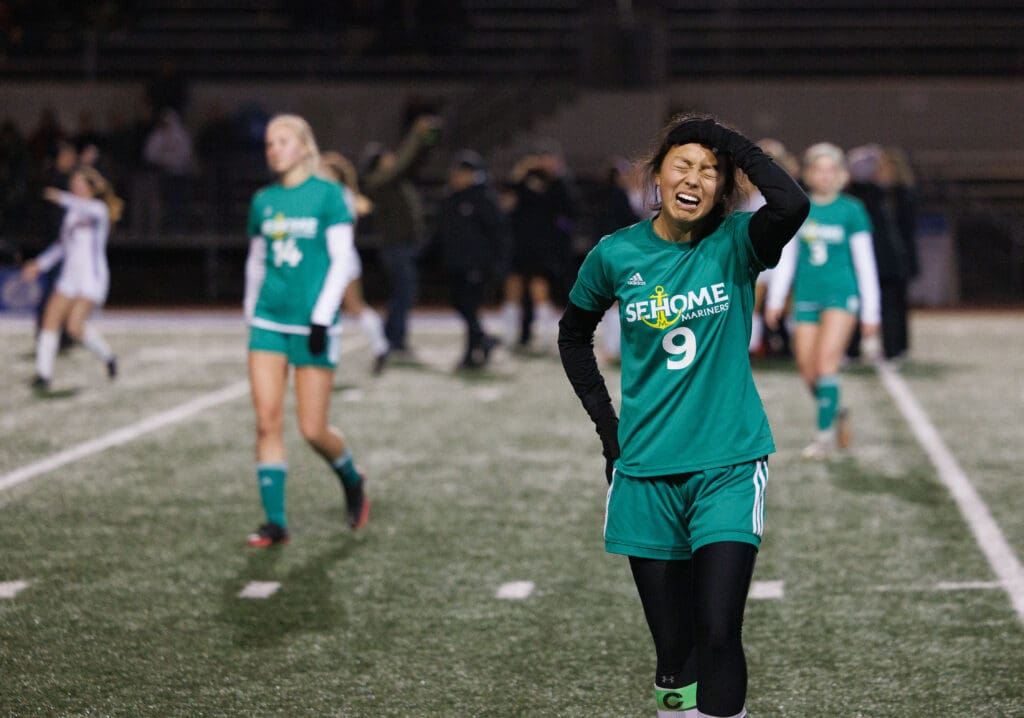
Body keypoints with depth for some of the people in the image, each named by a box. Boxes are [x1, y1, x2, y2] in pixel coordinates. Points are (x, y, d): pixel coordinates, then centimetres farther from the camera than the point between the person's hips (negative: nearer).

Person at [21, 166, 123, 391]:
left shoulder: (99, 209, -7)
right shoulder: (71, 213, 15)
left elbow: (90, 210, -34)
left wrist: (62, 198, -48)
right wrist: (41, 264, 20)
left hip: (92, 277, -7)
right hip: (69, 277, 7)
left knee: (75, 326, -19)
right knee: (50, 320, -8)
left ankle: (107, 356, 7)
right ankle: (43, 375, -5)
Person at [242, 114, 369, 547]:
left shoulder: (327, 194, -4)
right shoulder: (263, 201, 9)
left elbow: (342, 260, -8)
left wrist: (322, 317, -14)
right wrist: (251, 312, 17)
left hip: (312, 324, -4)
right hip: (268, 321, 4)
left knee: (313, 430, -3)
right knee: (267, 422, -5)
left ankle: (353, 483, 28)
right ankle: (275, 522, 0)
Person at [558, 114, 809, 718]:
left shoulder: (736, 243, -6)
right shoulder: (617, 255, 0)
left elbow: (792, 204, -29)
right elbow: (574, 334, 18)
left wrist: (731, 142, -17)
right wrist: (606, 422, 10)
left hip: (728, 465, -2)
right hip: (646, 470, 2)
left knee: (719, 635, -13)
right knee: (674, 653, 8)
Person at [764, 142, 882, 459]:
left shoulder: (851, 210, -2)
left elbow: (865, 263, 2)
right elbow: (785, 257, 13)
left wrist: (871, 312, 2)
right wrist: (774, 299, 10)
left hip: (841, 294, -4)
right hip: (806, 297, 4)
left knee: (826, 360, -18)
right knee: (808, 370, 1)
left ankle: (825, 432, -10)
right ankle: (837, 412, 28)